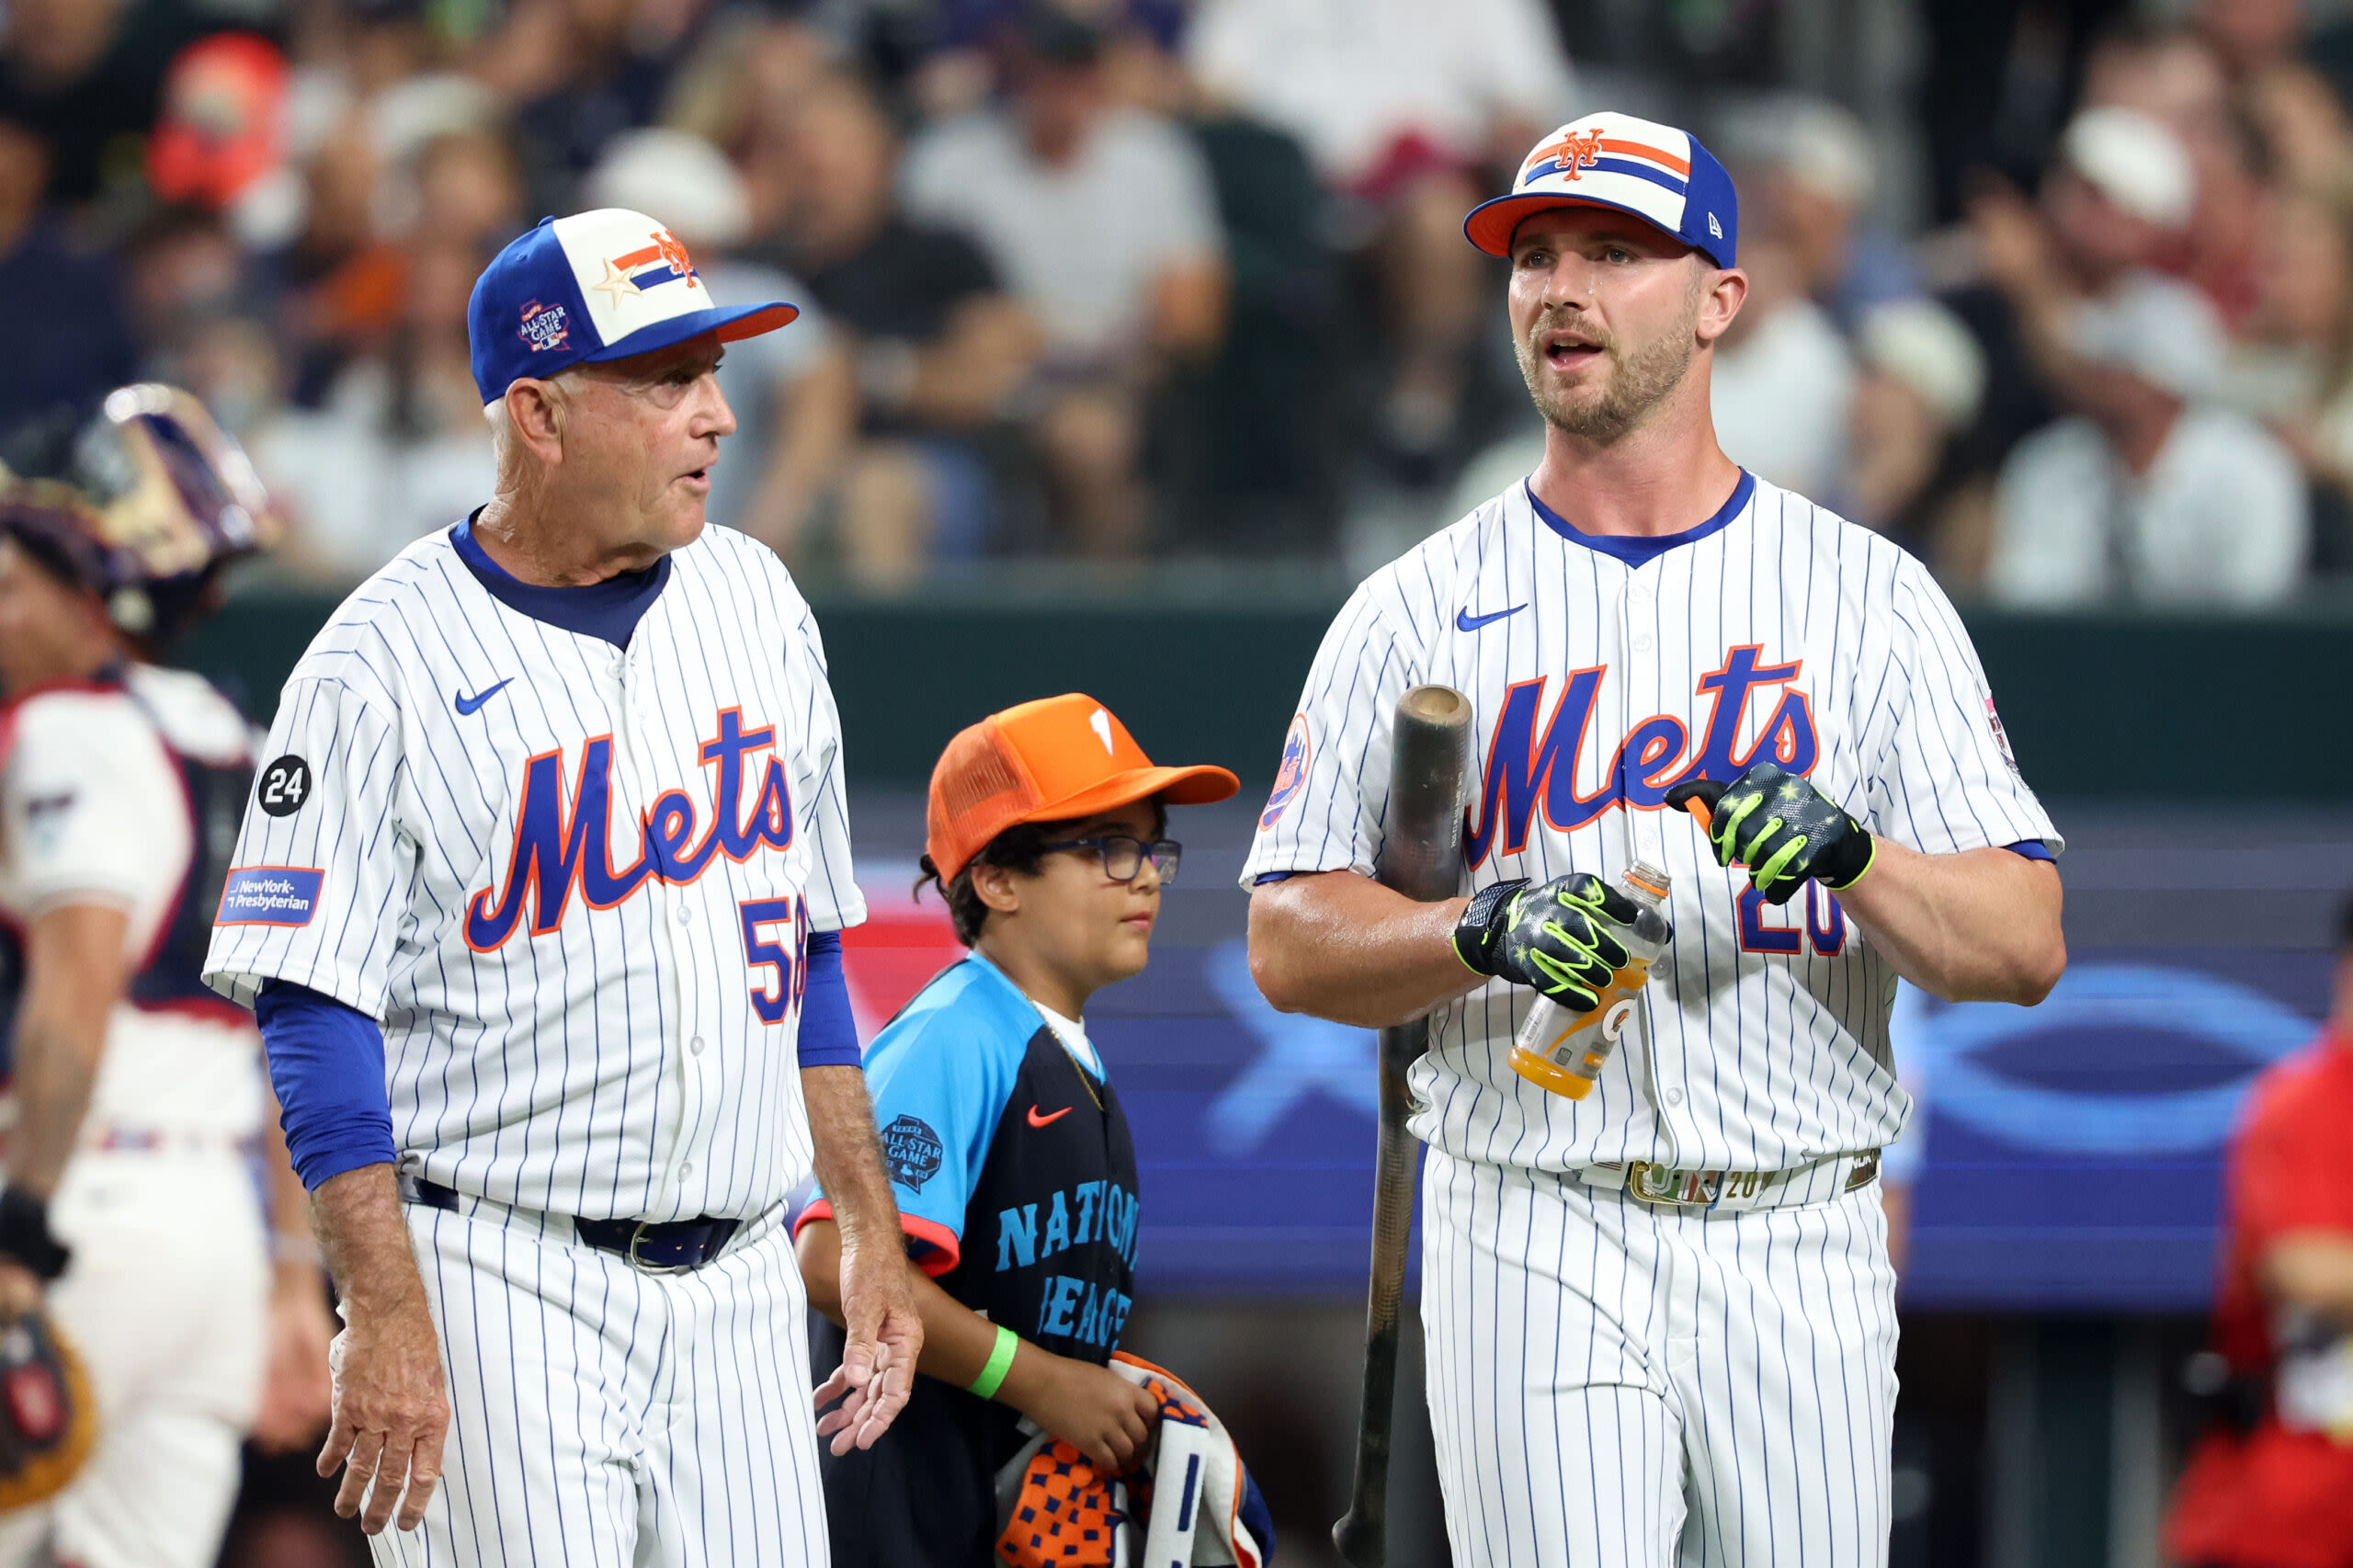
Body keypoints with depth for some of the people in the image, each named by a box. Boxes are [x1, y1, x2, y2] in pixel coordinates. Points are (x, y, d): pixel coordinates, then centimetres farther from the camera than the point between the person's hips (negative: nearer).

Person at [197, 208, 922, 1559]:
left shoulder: (756, 603, 11)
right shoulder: (380, 668, -8)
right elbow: (317, 1016, -10)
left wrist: (873, 1233, 15)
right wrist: (385, 1316, -18)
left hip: (741, 1292, 6)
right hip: (501, 1284, -6)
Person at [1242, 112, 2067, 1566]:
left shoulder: (1873, 598, 7)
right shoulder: (1418, 610, 7)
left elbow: (2026, 943, 1)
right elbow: (1288, 942, 4)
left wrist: (1849, 854, -19)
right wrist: (1489, 931, -15)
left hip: (1800, 1247, 1)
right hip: (1536, 1255, -1)